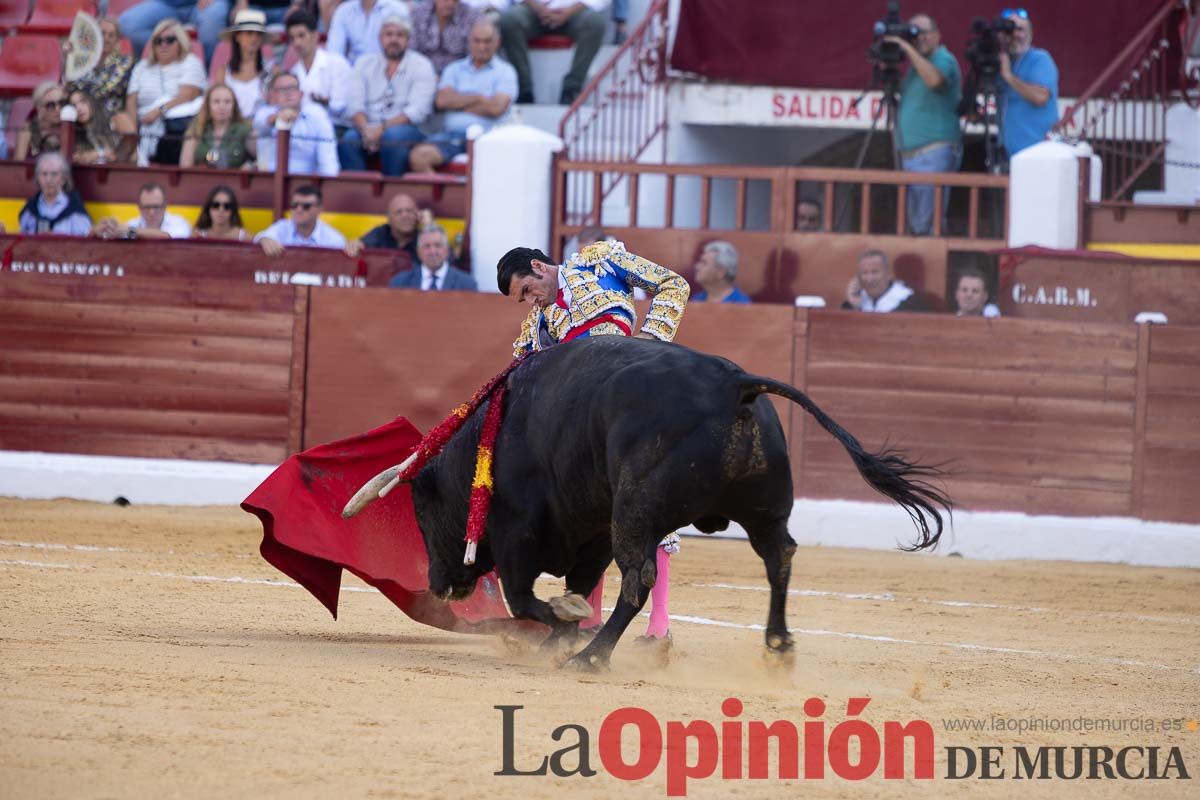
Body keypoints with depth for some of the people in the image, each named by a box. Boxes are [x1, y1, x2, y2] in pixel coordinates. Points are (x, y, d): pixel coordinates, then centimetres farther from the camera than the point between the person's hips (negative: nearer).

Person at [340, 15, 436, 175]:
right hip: (370, 127, 3)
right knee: (349, 140, -30)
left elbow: (417, 110, -9)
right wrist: (366, 130, -18)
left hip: (409, 128, -3)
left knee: (392, 136, -37)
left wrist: (382, 128, -20)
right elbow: (355, 104, 3)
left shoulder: (421, 65, 3)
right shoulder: (365, 64, 14)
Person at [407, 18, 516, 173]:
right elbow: (442, 101, 4)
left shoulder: (505, 72, 12)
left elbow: (496, 108, -3)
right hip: (452, 134, 3)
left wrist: (458, 102, 4)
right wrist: (478, 98, 0)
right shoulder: (454, 70, 22)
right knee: (419, 155, -27)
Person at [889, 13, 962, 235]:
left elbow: (934, 80, -29)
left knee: (927, 223, -14)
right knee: (916, 225, 8)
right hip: (910, 154, 9)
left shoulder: (943, 59, -6)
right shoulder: (916, 65, 22)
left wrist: (908, 49, -24)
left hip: (935, 153, -9)